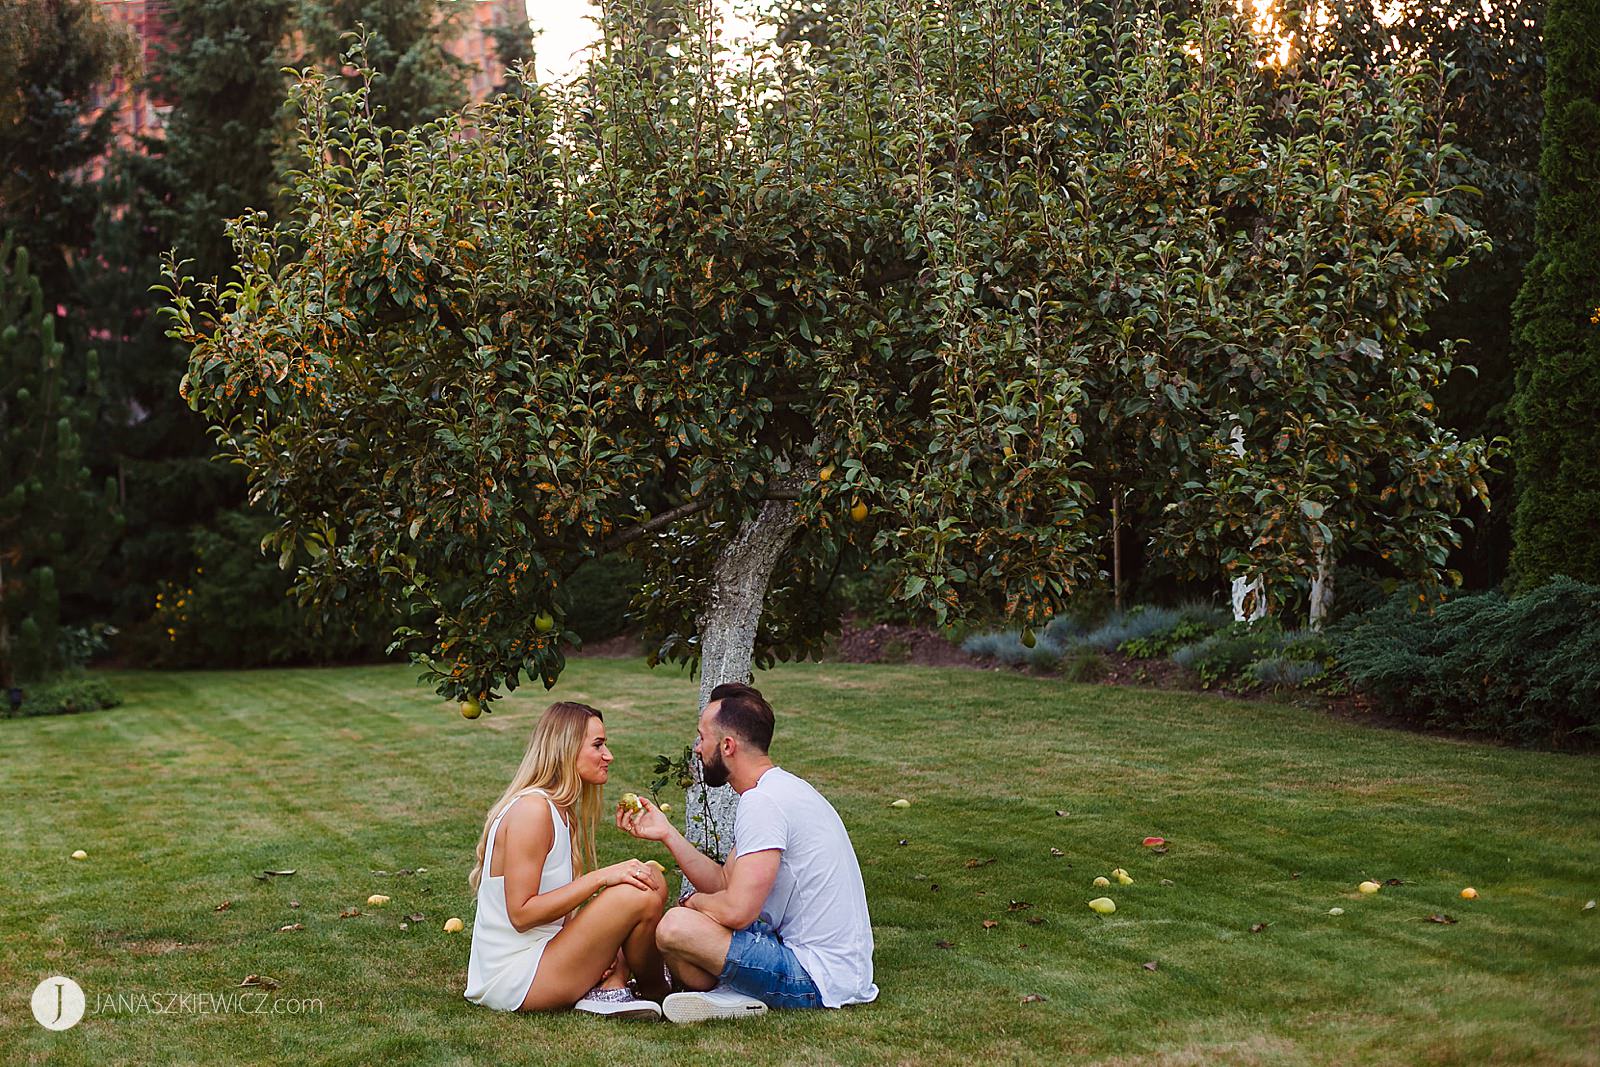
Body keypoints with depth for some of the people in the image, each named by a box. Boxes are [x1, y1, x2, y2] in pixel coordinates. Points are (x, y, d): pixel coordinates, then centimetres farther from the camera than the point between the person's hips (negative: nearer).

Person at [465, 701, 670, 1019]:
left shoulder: (560, 811, 13)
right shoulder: (531, 809, -17)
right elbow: (521, 914, -21)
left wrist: (602, 943, -3)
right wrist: (600, 878, -21)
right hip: (513, 981, -10)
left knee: (650, 879, 11)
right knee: (639, 896, -20)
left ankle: (606, 990, -7)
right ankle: (656, 992, 8)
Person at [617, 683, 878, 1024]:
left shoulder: (763, 802, -19)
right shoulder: (782, 788, 13)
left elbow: (736, 910, -24)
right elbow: (724, 882, 15)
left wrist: (694, 901, -3)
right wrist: (667, 833, 12)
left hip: (817, 978, -11)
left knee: (676, 927, -23)